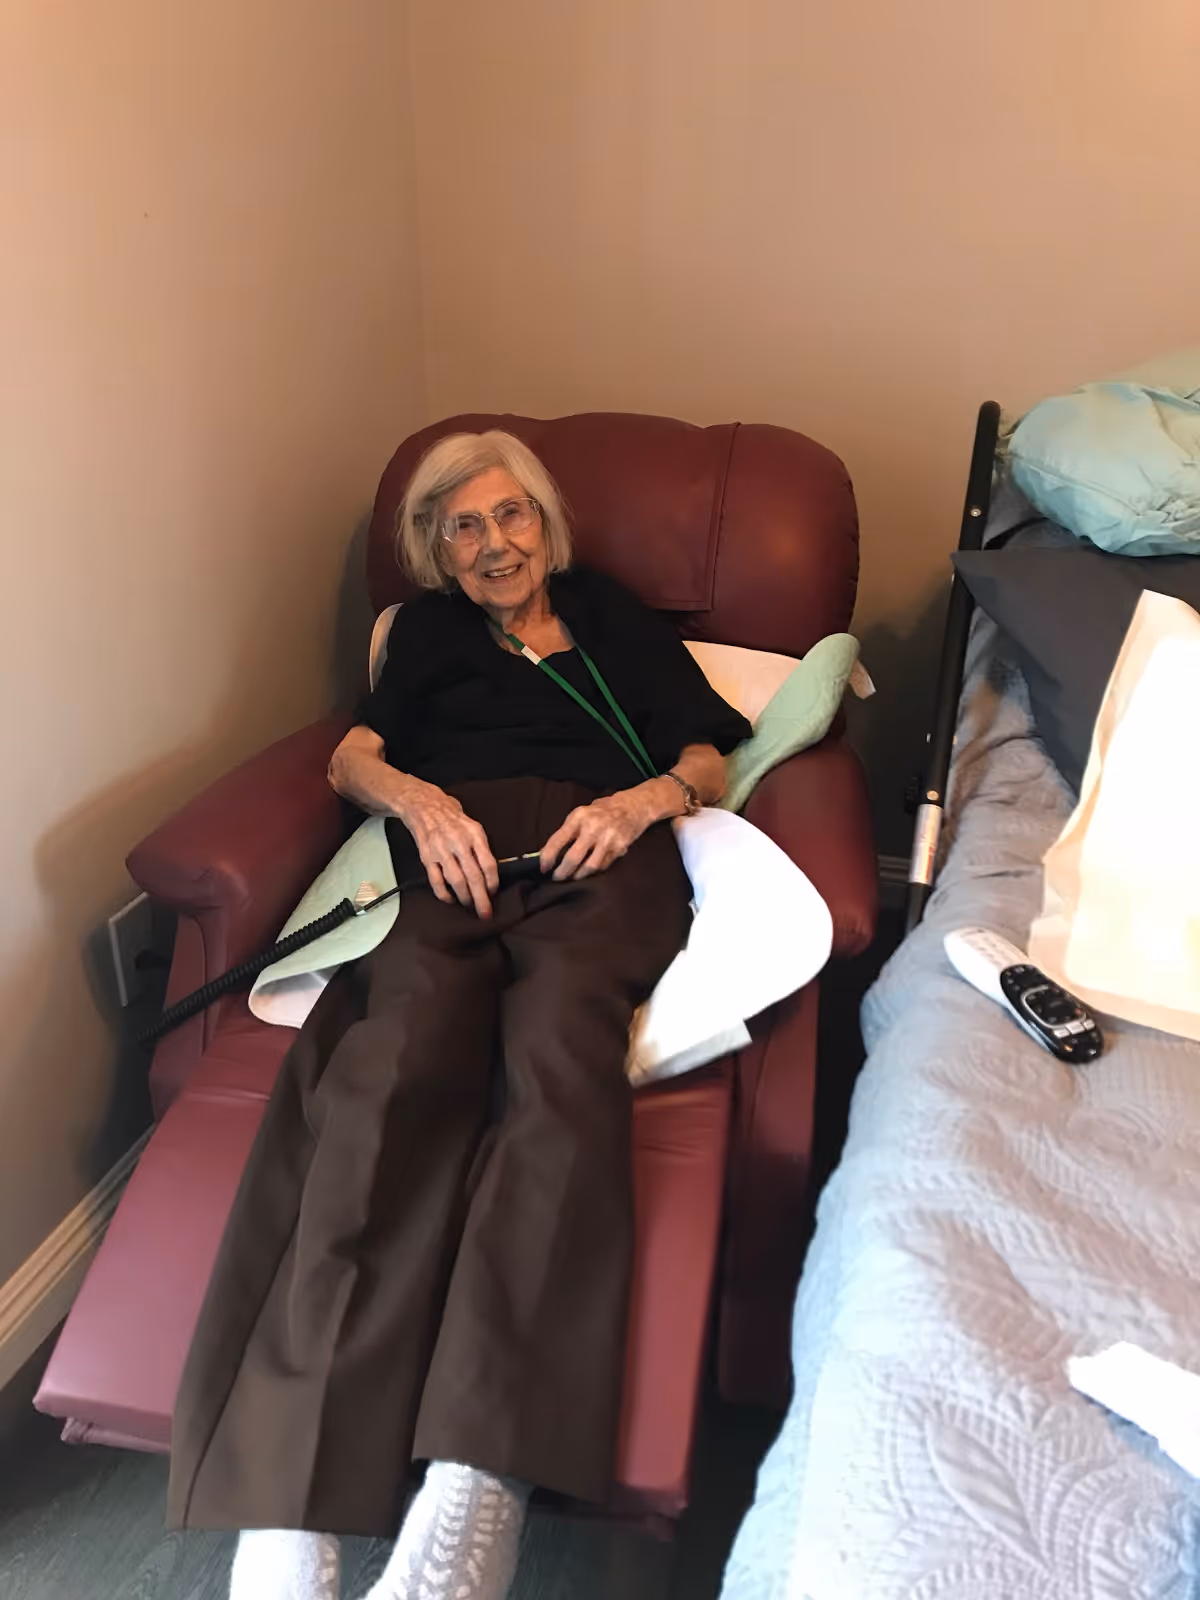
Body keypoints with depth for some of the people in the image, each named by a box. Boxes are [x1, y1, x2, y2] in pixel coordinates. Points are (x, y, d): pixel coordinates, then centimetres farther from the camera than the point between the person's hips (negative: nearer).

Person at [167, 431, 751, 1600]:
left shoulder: (619, 621, 33)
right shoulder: (429, 629, 34)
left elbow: (707, 764, 22)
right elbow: (350, 758, 19)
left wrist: (646, 797, -1)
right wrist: (417, 797, -5)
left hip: (599, 857, 0)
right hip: (454, 854, 0)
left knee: (556, 1043, -36)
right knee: (396, 1060, -35)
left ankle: (476, 1490, -47)